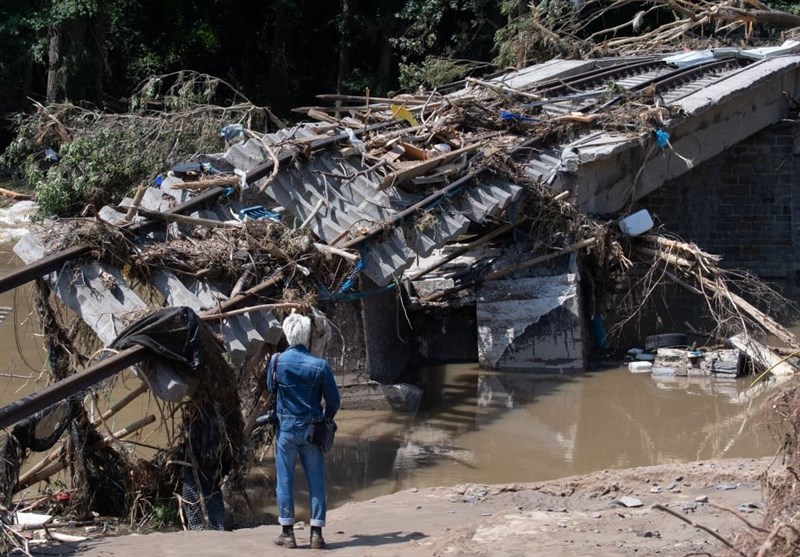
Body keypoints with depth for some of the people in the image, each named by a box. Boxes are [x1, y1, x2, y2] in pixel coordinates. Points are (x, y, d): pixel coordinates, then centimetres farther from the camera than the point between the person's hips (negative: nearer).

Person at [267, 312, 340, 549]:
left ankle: (287, 532, 10)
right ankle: (316, 533, 4)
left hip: (286, 429, 1)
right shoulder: (320, 365, -10)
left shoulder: (277, 361, -7)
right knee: (316, 481, 5)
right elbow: (333, 401, -3)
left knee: (285, 480, 8)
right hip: (312, 430, 0)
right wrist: (325, 420, 15)